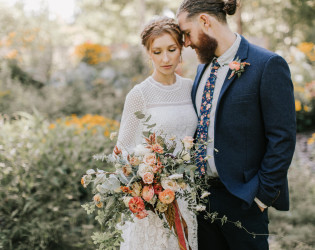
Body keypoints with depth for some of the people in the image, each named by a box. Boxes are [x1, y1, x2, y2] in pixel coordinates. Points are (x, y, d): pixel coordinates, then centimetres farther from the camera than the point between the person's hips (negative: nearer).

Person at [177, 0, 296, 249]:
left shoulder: (268, 65, -12)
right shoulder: (203, 67, 11)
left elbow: (282, 139, -14)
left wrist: (263, 194, -14)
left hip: (241, 198, -7)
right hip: (201, 194, 7)